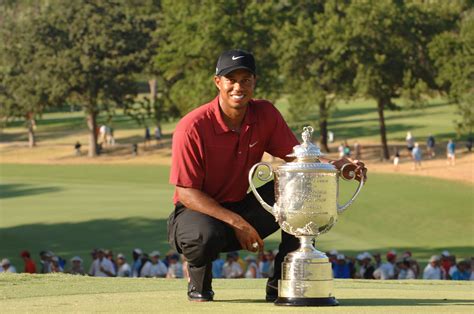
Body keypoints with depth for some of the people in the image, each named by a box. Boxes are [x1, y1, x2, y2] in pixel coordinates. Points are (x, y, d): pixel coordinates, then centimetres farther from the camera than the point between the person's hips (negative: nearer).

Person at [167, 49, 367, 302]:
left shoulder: (265, 115, -5)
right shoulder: (191, 127, -21)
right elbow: (186, 193, -20)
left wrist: (338, 167, -27)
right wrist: (237, 223, -29)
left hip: (243, 209, 5)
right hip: (197, 212, -5)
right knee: (206, 235, -42)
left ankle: (281, 282, -8)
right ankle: (198, 276, -2)